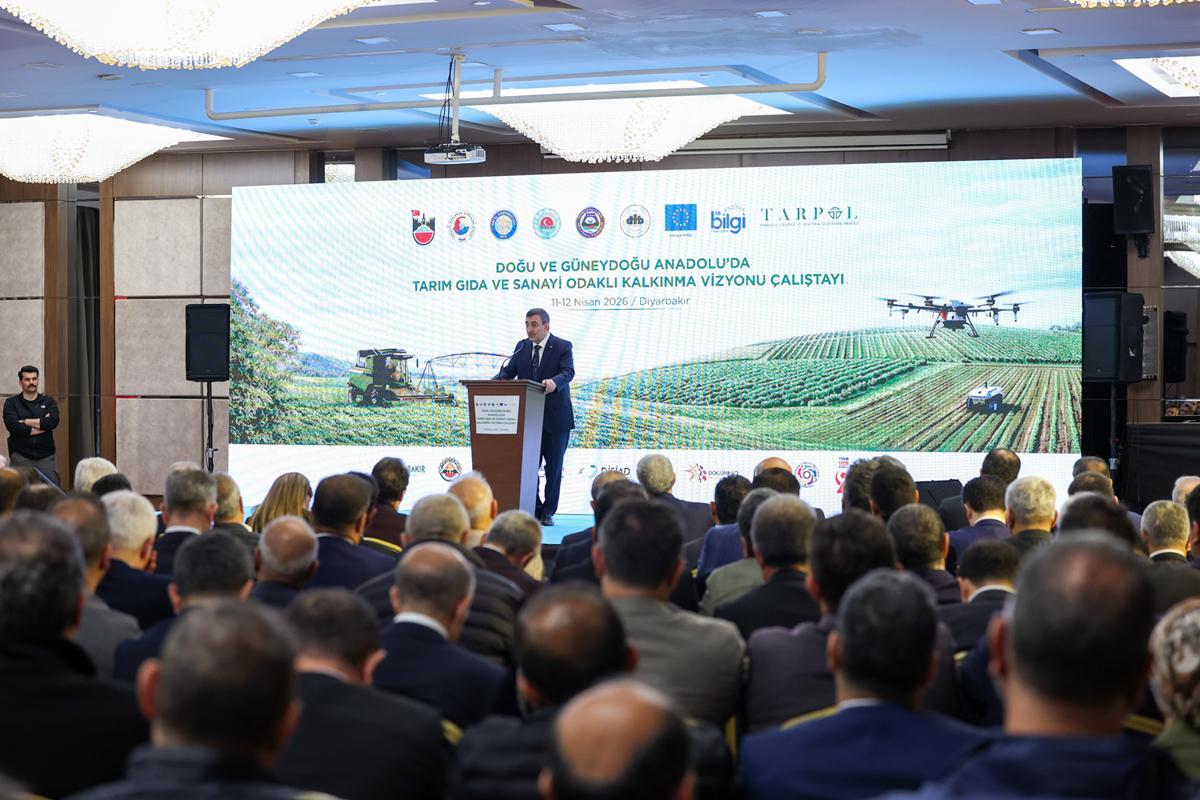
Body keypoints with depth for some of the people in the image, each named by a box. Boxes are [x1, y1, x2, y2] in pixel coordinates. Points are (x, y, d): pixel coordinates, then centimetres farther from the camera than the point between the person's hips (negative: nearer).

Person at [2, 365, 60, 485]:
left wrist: (25, 422, -6)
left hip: (45, 457, 1)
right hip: (20, 456, -1)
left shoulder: (48, 402, 12)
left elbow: (53, 421, -8)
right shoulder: (11, 403, 7)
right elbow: (13, 426, -11)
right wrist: (41, 424, -6)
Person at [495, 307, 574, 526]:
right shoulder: (522, 347, 8)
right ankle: (533, 510, 10)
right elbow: (509, 371, 2)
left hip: (555, 417, -4)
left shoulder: (562, 347, -5)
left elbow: (568, 372, -20)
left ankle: (548, 512, 15)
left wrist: (554, 382, -42)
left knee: (554, 467, 5)